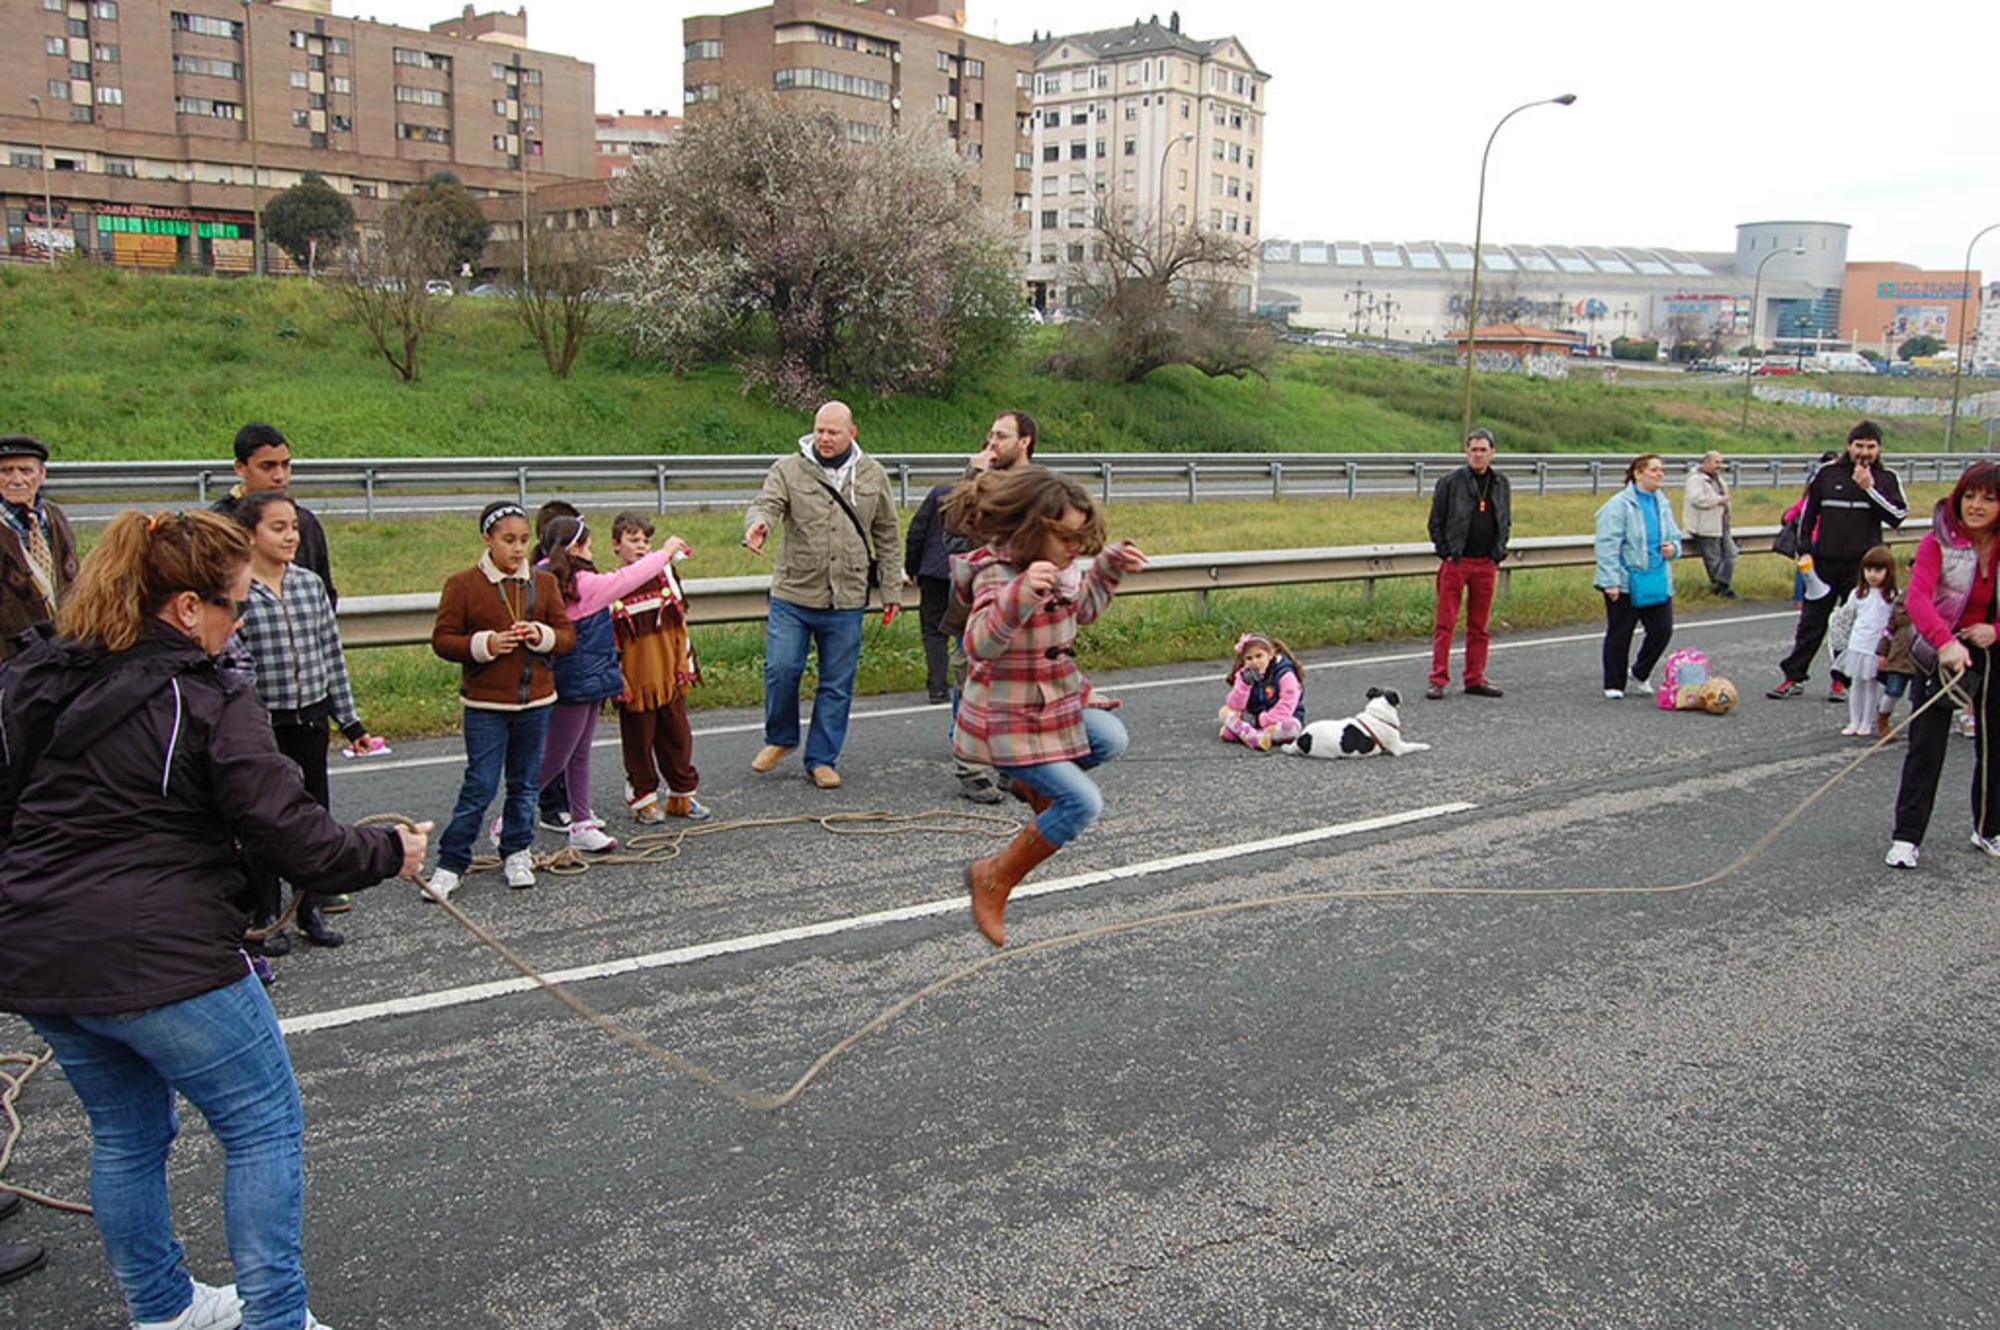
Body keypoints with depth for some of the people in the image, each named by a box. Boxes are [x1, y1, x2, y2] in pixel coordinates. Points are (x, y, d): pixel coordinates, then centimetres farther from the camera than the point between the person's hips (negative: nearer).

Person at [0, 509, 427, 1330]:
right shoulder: (209, 700, -13)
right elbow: (291, 833, -16)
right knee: (265, 1130, 7)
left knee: (126, 1130, 24)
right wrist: (390, 852, -2)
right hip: (157, 957, -8)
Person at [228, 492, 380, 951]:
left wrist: (350, 720, 11)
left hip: (311, 719, 4)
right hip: (261, 724, -4)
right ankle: (266, 917, 19)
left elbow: (332, 655, 9)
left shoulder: (311, 584, 5)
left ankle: (311, 909, 25)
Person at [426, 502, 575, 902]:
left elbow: (567, 635, 7)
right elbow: (442, 639, -4)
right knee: (480, 786, -5)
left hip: (535, 701, 4)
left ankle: (516, 854, 27)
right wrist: (484, 644, -19)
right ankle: (451, 863, 7)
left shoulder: (543, 582, 6)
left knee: (525, 783, 12)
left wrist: (542, 636, -14)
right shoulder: (463, 585, -4)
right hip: (486, 704, -4)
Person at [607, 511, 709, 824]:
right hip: (635, 682, -3)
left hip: (669, 678, 4)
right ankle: (644, 800, 18)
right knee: (639, 742, 6)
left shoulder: (665, 575, 4)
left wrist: (685, 666, 4)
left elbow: (680, 622, 9)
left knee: (677, 737, 11)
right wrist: (617, 681, -9)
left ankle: (683, 796, 25)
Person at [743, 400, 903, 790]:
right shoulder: (788, 470, 1)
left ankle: (822, 759, 20)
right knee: (781, 669, -5)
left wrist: (891, 589, 11)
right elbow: (766, 503, -15)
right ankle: (780, 738, 23)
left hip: (846, 601, 1)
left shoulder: (872, 476, 7)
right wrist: (758, 524, -40)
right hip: (792, 596, -1)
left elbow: (887, 536, 13)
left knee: (837, 685, 6)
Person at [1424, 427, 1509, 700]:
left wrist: (1498, 554, 9)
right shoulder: (1450, 481, -3)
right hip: (1455, 562, -4)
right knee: (1445, 623, -3)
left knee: (1479, 626, 9)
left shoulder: (1501, 484, 11)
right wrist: (1445, 554, -7)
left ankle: (1475, 679, 16)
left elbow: (1506, 522, 19)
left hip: (1486, 565, 4)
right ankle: (1438, 680, 0)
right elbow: (1436, 521, -1)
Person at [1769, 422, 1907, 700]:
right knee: (1811, 622, 4)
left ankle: (1842, 679, 14)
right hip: (1824, 562, 1)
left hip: (1863, 565, 0)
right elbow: (1807, 513, 9)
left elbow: (1898, 516, -8)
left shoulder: (1887, 479, 4)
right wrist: (1804, 551, 3)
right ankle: (1794, 678, 9)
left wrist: (1870, 488, -15)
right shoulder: (1827, 473, 4)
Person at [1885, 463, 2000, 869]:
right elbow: (1917, 596, -28)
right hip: (1941, 651, -3)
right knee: (1926, 747, -6)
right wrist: (1946, 642, -43)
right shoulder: (1939, 541, -16)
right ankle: (1906, 837, 0)